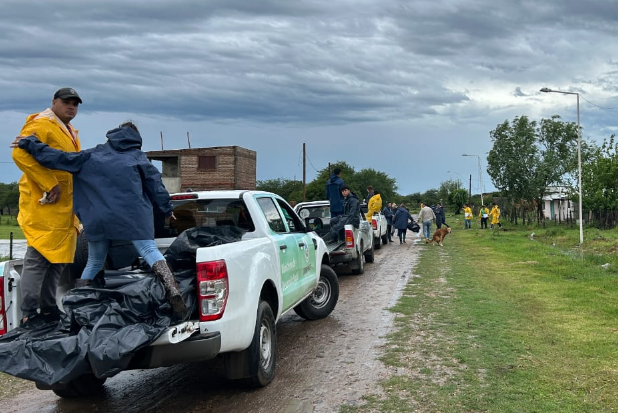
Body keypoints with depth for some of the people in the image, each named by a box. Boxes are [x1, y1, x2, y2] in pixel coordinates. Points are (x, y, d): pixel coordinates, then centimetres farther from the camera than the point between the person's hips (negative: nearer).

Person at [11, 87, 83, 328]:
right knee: (38, 258, -9)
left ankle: (48, 309, 22)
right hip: (43, 204, -9)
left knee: (58, 259, 13)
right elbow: (21, 154, -22)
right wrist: (49, 185, -23)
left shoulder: (69, 132, 22)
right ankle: (28, 314, -4)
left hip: (64, 207, 10)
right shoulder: (41, 125, -8)